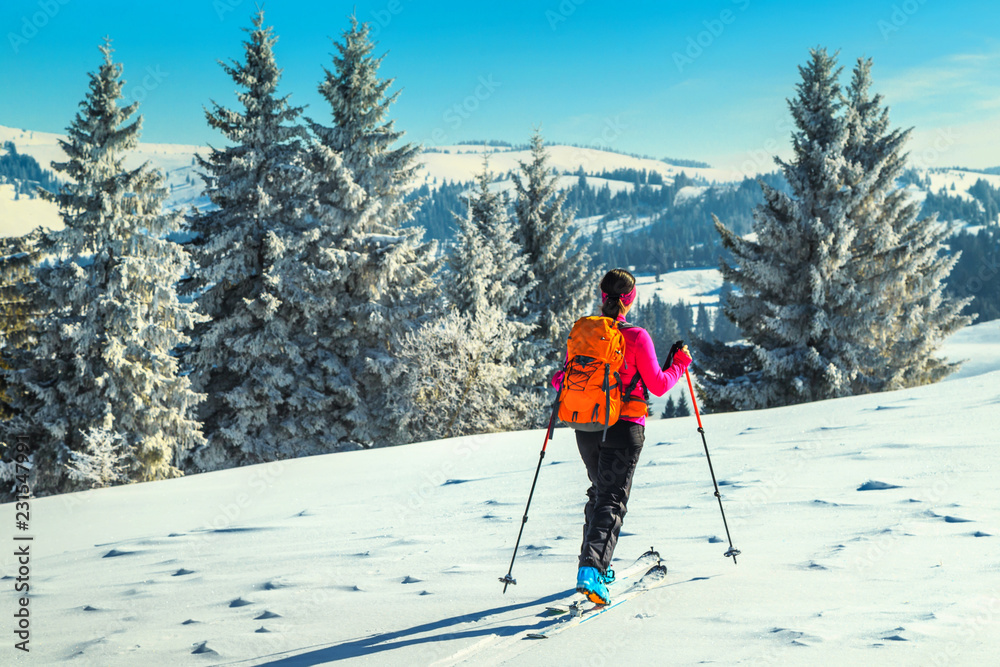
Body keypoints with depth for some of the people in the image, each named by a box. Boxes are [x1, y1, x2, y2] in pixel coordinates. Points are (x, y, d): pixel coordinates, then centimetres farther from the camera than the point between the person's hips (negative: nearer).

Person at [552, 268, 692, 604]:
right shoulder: (636, 337, -11)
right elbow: (658, 385, -7)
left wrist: (558, 380, 31)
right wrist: (680, 363, 10)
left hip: (586, 428, 5)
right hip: (624, 427, -5)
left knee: (599, 491, 24)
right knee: (612, 500, -5)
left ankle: (597, 566, 28)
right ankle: (591, 567, -25)